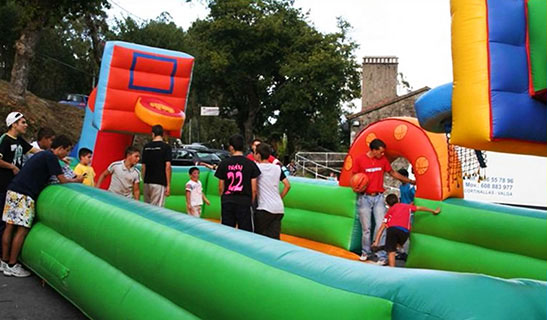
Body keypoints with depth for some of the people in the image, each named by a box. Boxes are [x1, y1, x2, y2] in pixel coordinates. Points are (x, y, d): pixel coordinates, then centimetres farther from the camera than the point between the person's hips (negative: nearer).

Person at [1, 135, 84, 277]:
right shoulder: (51, 157, -7)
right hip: (24, 194, -10)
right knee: (22, 229, -4)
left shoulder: (42, 154, 21)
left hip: (13, 190, 10)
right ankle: (12, 266, 1)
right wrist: (77, 180, 9)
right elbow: (63, 180, -8)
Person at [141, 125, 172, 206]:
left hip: (147, 183, 5)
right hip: (159, 183, -5)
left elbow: (143, 167, 10)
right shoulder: (166, 147, -5)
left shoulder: (146, 147, 9)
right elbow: (167, 166, -11)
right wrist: (168, 185, -8)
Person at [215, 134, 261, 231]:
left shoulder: (224, 163, 1)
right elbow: (254, 189, -3)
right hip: (244, 202, -2)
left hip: (227, 202, 2)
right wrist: (252, 202, 11)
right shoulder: (251, 164, -2)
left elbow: (221, 188, 5)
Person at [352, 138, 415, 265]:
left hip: (378, 198, 2)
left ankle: (382, 256, -3)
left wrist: (410, 181, 22)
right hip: (364, 198, -2)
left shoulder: (383, 160, 5)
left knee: (381, 226, -6)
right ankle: (365, 252, 23)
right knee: (366, 228, 4)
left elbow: (393, 173, 19)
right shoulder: (360, 160, -5)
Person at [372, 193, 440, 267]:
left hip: (392, 229, -1)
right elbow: (420, 208, 45)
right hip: (404, 231, 1)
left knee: (391, 252, -2)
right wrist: (434, 211, 58)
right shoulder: (407, 206, 32)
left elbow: (382, 227, 25)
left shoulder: (390, 210, 29)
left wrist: (376, 241, 24)